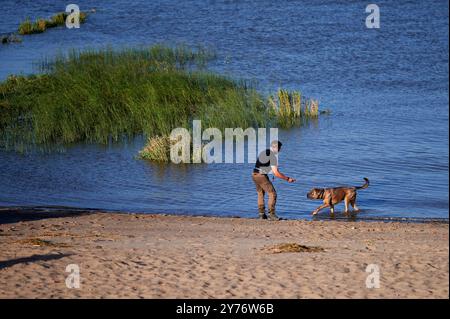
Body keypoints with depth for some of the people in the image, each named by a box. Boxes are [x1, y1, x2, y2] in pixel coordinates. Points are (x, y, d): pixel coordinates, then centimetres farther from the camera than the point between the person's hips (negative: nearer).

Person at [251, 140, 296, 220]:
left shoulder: (263, 153, 16)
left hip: (254, 174, 9)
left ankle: (261, 214, 23)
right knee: (272, 194, -3)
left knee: (260, 194, 21)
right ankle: (271, 214, -8)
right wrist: (287, 179, -7)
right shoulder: (272, 156, -11)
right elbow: (276, 173, -15)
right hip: (262, 176, -9)